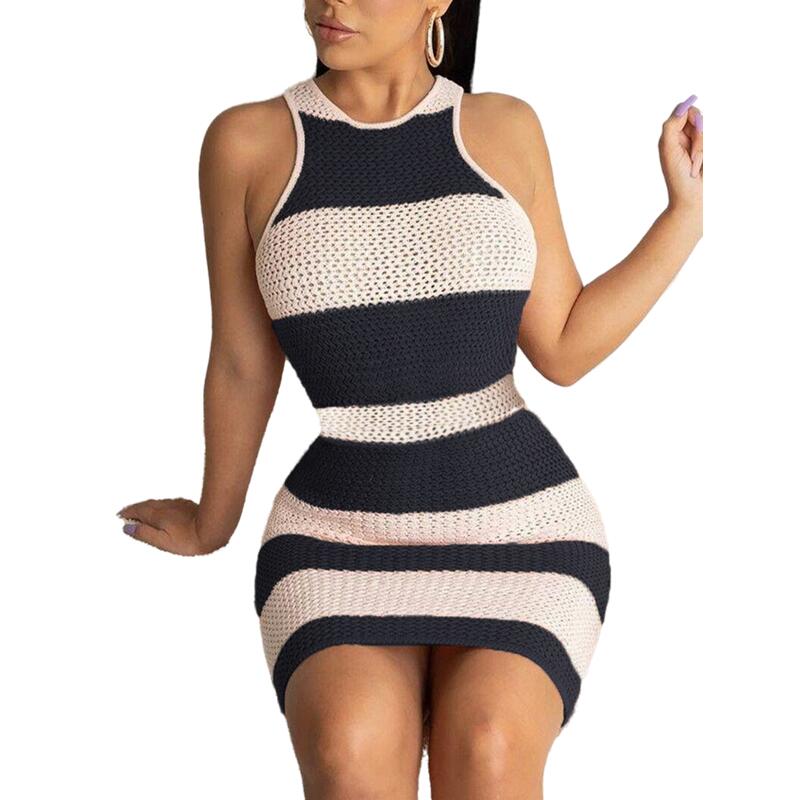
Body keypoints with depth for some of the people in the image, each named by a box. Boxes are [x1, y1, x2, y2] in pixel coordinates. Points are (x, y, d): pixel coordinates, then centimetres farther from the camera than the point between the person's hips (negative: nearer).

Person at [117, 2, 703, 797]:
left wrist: (688, 214, -2)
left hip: (520, 526, 1)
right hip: (345, 541, 0)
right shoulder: (248, 142, -3)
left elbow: (564, 349, 4)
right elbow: (242, 364, 9)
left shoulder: (504, 129, 2)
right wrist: (213, 523, 19)